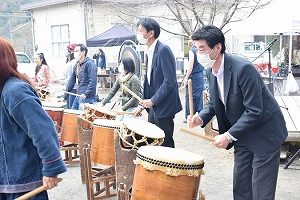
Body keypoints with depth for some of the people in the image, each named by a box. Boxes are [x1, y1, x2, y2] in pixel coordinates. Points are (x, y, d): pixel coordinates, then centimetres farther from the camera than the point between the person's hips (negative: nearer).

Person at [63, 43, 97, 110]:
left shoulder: (89, 64, -10)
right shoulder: (76, 65, 16)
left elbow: (93, 82, -18)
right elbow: (71, 81, 19)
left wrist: (86, 94, -24)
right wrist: (64, 97, 16)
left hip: (87, 97, -9)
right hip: (78, 96, 9)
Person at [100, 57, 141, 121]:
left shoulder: (134, 79, -15)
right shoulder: (120, 78, 6)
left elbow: (135, 98, -17)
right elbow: (112, 92, 9)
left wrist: (123, 109, -18)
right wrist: (102, 103, -1)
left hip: (132, 108, -7)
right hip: (123, 108, 7)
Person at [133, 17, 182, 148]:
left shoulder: (163, 50, -15)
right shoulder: (148, 53, 12)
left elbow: (169, 81, -21)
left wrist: (152, 101, -17)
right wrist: (142, 105, 14)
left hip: (164, 106, -8)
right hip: (153, 106, 8)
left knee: (165, 144, 1)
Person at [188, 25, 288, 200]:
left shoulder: (242, 68, -28)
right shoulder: (211, 71, -3)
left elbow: (254, 111, -27)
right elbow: (214, 102, 10)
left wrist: (229, 135, -25)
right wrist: (201, 118, -9)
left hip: (264, 133, -7)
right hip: (242, 134, 8)